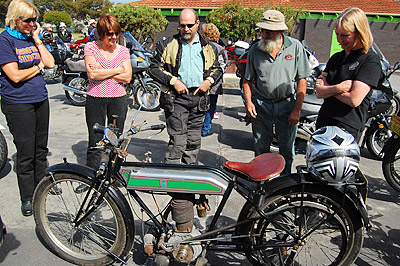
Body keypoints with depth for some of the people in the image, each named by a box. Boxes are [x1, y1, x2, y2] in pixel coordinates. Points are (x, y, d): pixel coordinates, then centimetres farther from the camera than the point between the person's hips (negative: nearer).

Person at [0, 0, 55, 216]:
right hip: (18, 104, -6)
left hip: (40, 99, 6)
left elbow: (50, 63, 1)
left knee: (41, 149, 16)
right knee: (26, 153, 0)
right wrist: (38, 66, -4)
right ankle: (27, 198, 16)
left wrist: (37, 39, -3)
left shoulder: (32, 36, 10)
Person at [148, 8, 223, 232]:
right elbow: (154, 67, 2)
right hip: (177, 98, -3)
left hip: (199, 98, 4)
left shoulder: (207, 47, 13)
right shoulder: (168, 45, 4)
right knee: (177, 142, -13)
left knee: (193, 143, 10)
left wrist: (210, 80, 1)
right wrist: (173, 81, -12)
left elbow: (217, 69, 22)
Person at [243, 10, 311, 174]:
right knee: (261, 148, 10)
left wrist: (297, 109, -9)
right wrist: (248, 102, -7)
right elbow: (248, 79, 8)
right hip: (261, 104, 1)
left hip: (287, 104, -1)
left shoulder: (295, 46, -4)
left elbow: (302, 80, -4)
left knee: (287, 149, 7)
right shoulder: (255, 50, 1)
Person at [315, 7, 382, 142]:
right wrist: (338, 88, -16)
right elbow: (319, 92, 2)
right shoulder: (336, 57, 13)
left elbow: (354, 99, -18)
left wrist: (327, 88, -5)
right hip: (322, 123, 7)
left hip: (348, 128, -6)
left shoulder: (371, 60, -8)